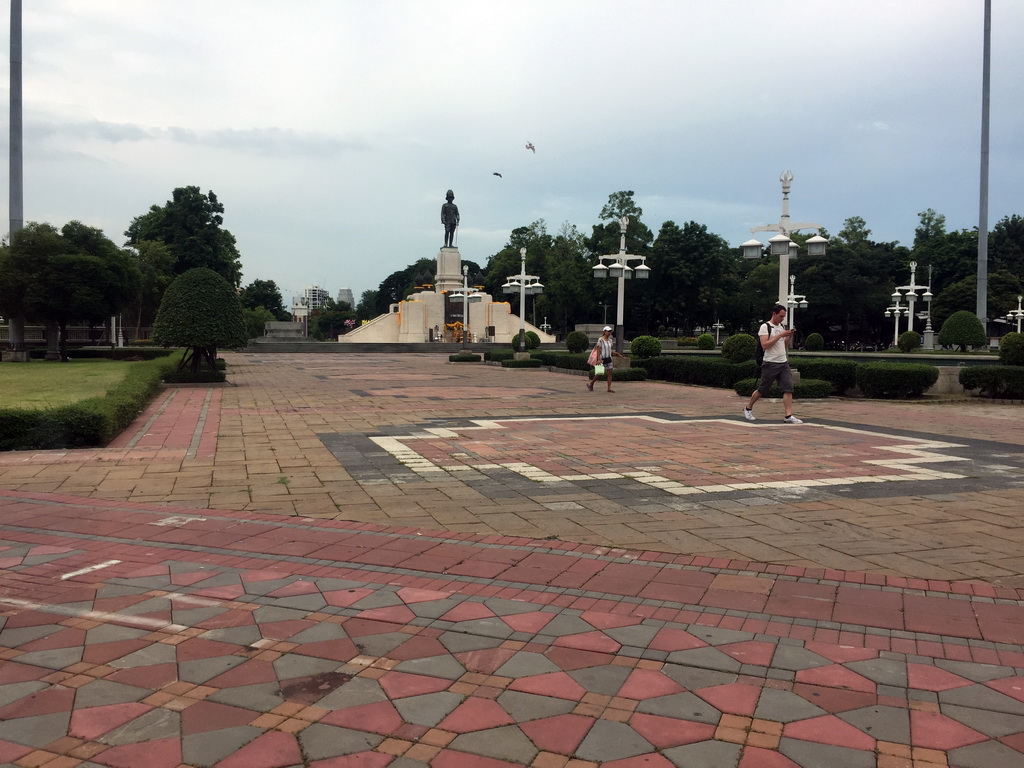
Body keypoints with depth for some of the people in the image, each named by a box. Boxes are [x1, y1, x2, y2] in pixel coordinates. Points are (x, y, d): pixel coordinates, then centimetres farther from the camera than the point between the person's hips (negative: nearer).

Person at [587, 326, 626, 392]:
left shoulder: (610, 340, 9)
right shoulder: (600, 340, -11)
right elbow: (598, 350, -13)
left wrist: (618, 354, 10)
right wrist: (599, 359, -21)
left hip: (608, 358, 6)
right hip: (602, 359, -6)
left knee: (609, 372, -3)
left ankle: (609, 388, -3)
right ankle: (591, 384, 20)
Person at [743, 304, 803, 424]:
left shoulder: (782, 327, 15)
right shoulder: (765, 327, -8)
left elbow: (785, 345, 20)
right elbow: (764, 345, -19)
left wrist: (790, 336, 3)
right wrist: (780, 335, -19)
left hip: (783, 363, 6)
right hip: (770, 363, -6)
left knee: (788, 388, -7)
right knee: (762, 390, 5)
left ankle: (789, 416, -9)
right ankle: (748, 408, 25)